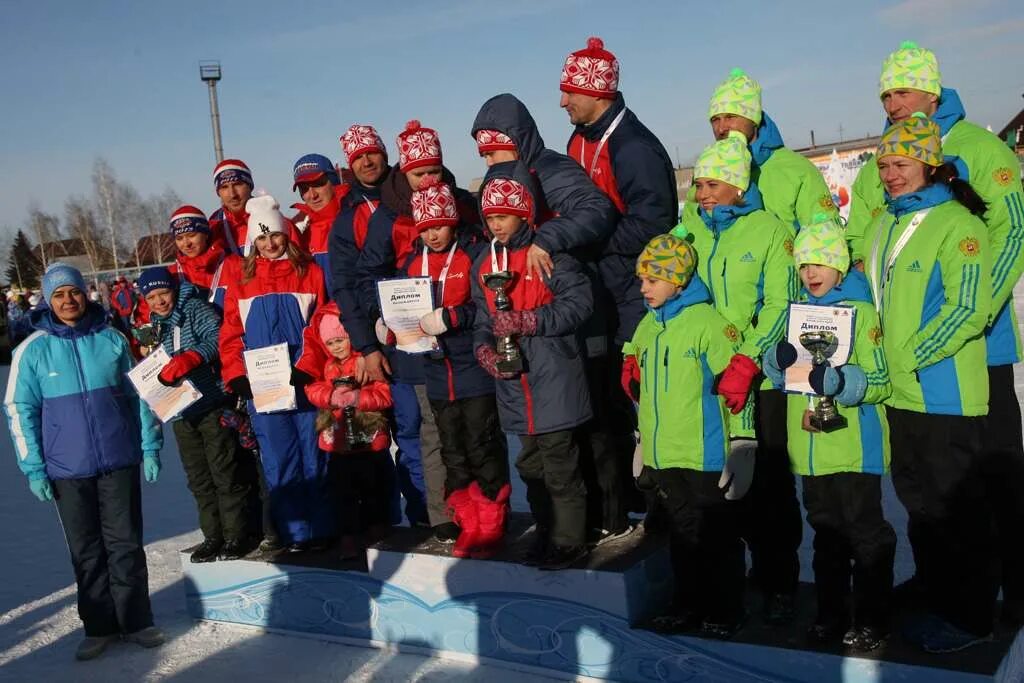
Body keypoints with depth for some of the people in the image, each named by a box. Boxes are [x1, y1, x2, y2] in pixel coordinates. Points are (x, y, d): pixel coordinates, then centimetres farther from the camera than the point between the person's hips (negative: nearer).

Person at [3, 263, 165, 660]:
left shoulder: (112, 339, 1)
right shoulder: (33, 349, -2)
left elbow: (138, 396, 5)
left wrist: (150, 447, 1)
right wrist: (34, 469, -3)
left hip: (120, 461, 0)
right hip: (67, 468, 0)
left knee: (126, 544, 7)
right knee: (87, 552, 10)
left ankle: (135, 620, 19)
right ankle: (99, 626, 22)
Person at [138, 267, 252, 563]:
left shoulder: (194, 308, -3)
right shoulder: (154, 325, 18)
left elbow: (218, 337, -18)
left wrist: (191, 357, -29)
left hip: (212, 404, -7)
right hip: (181, 413, 7)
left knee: (225, 472, -5)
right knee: (199, 479, 10)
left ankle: (236, 535, 2)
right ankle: (213, 536, 18)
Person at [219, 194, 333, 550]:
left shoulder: (310, 273, 4)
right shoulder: (241, 282, 10)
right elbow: (231, 335, 10)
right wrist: (237, 377, -2)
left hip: (306, 383, -2)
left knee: (313, 457, 3)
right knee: (279, 461, 2)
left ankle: (321, 529, 14)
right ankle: (297, 533, 11)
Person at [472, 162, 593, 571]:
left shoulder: (549, 255, -8)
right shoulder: (483, 265, 12)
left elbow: (580, 302, -16)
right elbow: (483, 320, 16)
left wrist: (525, 322, -21)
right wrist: (485, 350, -5)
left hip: (552, 381, -7)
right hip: (514, 385, 7)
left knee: (559, 467, -2)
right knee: (530, 465, 17)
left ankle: (568, 540, 12)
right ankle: (547, 533, 31)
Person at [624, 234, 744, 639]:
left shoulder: (708, 321, -12)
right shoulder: (648, 326, 10)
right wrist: (643, 439, 22)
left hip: (705, 454, -7)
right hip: (662, 454, 7)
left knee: (718, 536, 6)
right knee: (682, 533, 18)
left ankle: (726, 611, 19)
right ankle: (689, 605, 30)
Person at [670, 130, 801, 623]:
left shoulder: (770, 230, -4)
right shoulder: (688, 231, 8)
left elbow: (780, 306, -12)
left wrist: (745, 365, -22)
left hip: (761, 381, -3)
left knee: (770, 484, 3)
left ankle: (779, 583, 17)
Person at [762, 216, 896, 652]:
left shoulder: (862, 311, -7)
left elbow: (880, 382, -11)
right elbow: (778, 374, 13)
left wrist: (838, 380, -28)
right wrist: (779, 359, -9)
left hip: (854, 448, -6)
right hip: (810, 449, 6)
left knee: (866, 533, 2)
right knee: (825, 532, 15)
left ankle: (871, 621, 15)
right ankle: (831, 615, 27)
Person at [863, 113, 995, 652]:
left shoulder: (956, 224, -10)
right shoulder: (882, 227, 12)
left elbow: (968, 311, -17)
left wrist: (908, 357, -17)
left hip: (945, 395, -7)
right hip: (900, 395, 7)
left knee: (955, 508, 3)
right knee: (920, 505, 16)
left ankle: (971, 617, 18)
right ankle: (939, 604, 30)